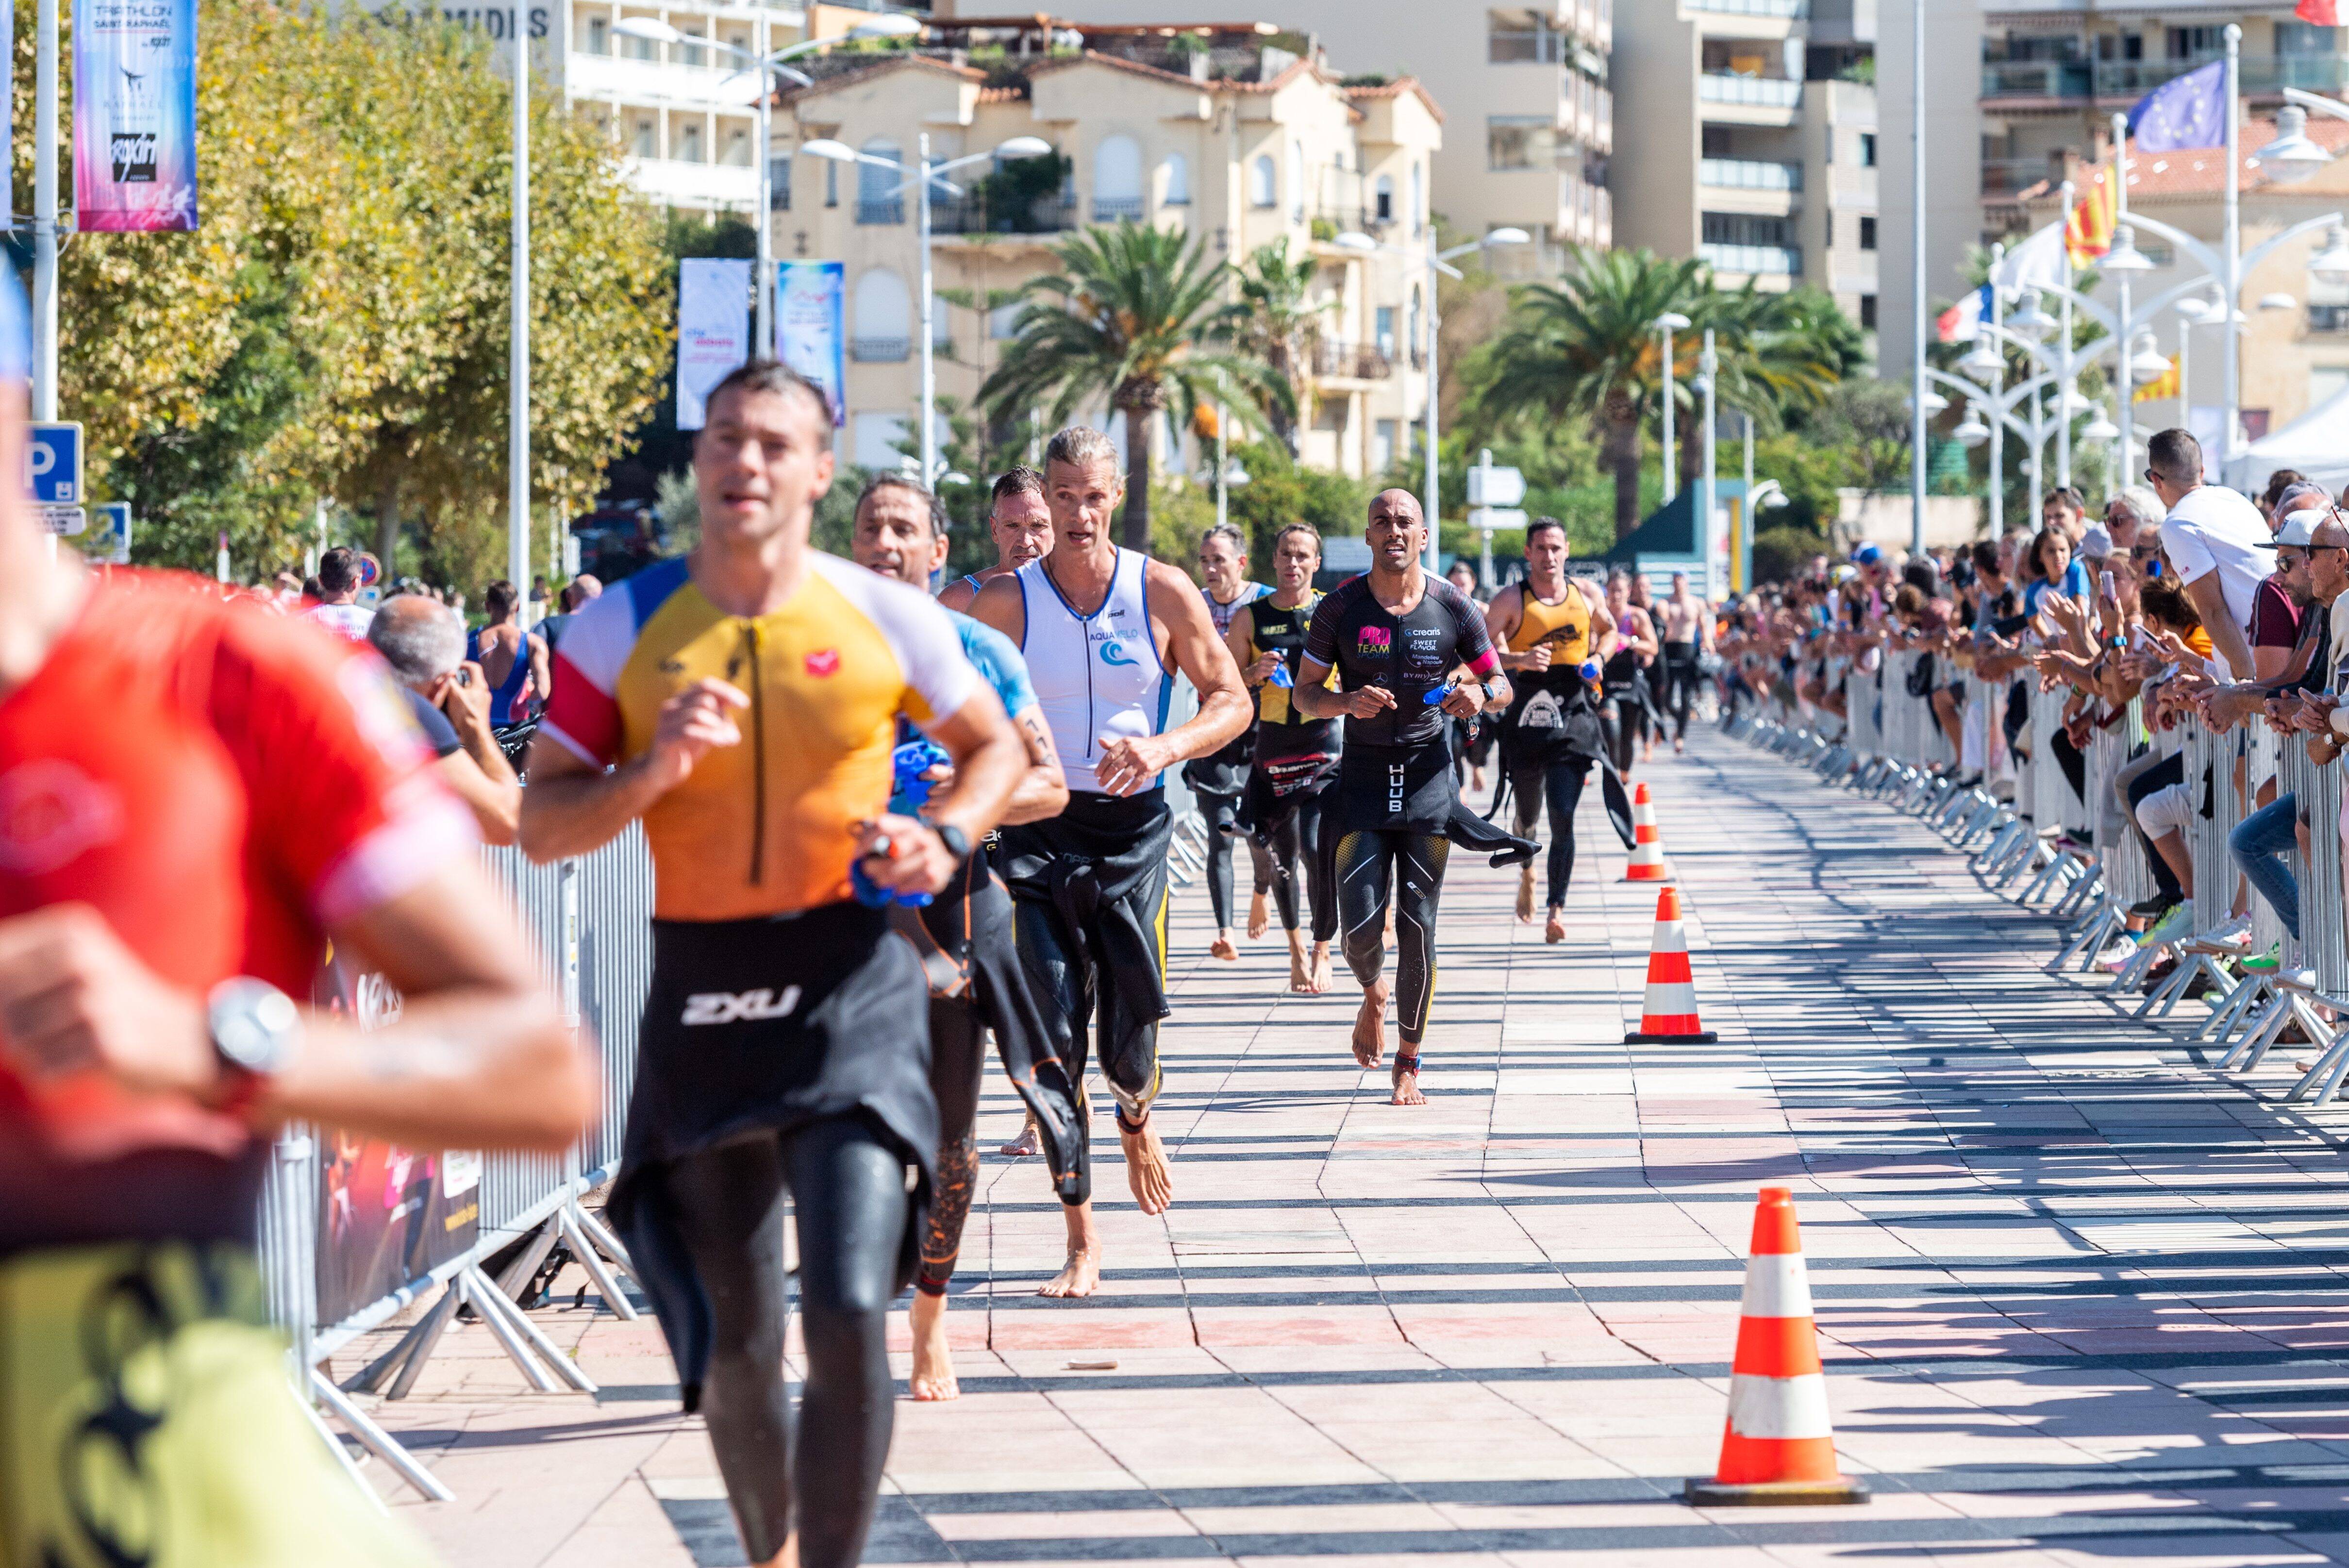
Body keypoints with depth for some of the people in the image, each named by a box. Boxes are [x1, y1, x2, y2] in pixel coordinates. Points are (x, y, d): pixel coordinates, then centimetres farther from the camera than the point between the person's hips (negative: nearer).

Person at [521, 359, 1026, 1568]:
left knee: (848, 1316, -17)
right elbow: (542, 826, 0)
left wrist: (946, 836, -3)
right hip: (700, 991, 2)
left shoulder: (882, 618, 0)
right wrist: (653, 772, -17)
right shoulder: (623, 628, 1)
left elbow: (995, 746, 17)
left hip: (853, 987, -2)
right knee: (734, 1350, 10)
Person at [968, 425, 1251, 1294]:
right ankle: (1082, 1243, 1)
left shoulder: (1162, 593, -2)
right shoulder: (1006, 602, -3)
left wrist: (1168, 745, -15)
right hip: (1039, 825, 0)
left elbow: (1233, 700, 3)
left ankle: (1136, 1124, 39)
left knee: (1131, 1040, -1)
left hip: (1134, 828, 0)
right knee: (1052, 1038, -7)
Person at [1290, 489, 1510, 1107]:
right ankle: (1374, 996, 29)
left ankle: (1409, 1063, 10)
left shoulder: (1453, 608, -1)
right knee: (1359, 923, -8)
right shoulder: (1340, 607, -3)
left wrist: (1481, 693, -15)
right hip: (1362, 773, 0)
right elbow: (1305, 694, 3)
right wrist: (1348, 702, -19)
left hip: (1428, 774, 0)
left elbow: (1501, 683, 9)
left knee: (1419, 923, -3)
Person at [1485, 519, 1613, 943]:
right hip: (1527, 713, 0)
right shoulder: (1511, 601, -3)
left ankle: (1557, 909, -11)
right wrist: (1519, 660, -22)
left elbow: (1608, 630, 25)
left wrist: (1598, 659, 4)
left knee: (1563, 816, -11)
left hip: (1574, 715, 0)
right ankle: (1527, 872, 46)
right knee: (1528, 812, 14)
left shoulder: (1587, 594, 6)